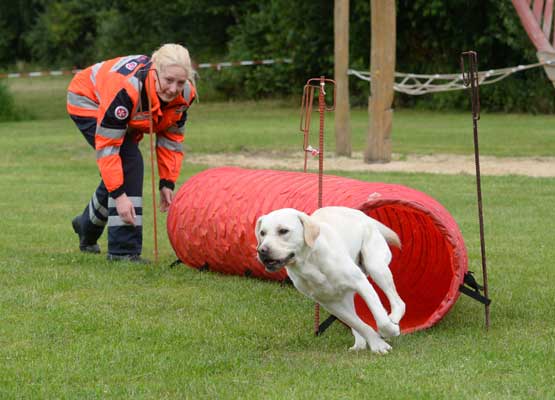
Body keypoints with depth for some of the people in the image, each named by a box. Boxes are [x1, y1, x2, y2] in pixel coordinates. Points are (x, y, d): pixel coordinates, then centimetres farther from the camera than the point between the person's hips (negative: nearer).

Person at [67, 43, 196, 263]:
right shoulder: (126, 88, -43)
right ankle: (124, 250, -21)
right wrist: (119, 195, -40)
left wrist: (167, 183, -12)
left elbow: (172, 139, -8)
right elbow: (107, 146, -39)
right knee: (128, 164, -23)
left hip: (129, 117, 7)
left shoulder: (184, 94, -24)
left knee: (120, 173, 11)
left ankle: (88, 225, 42)